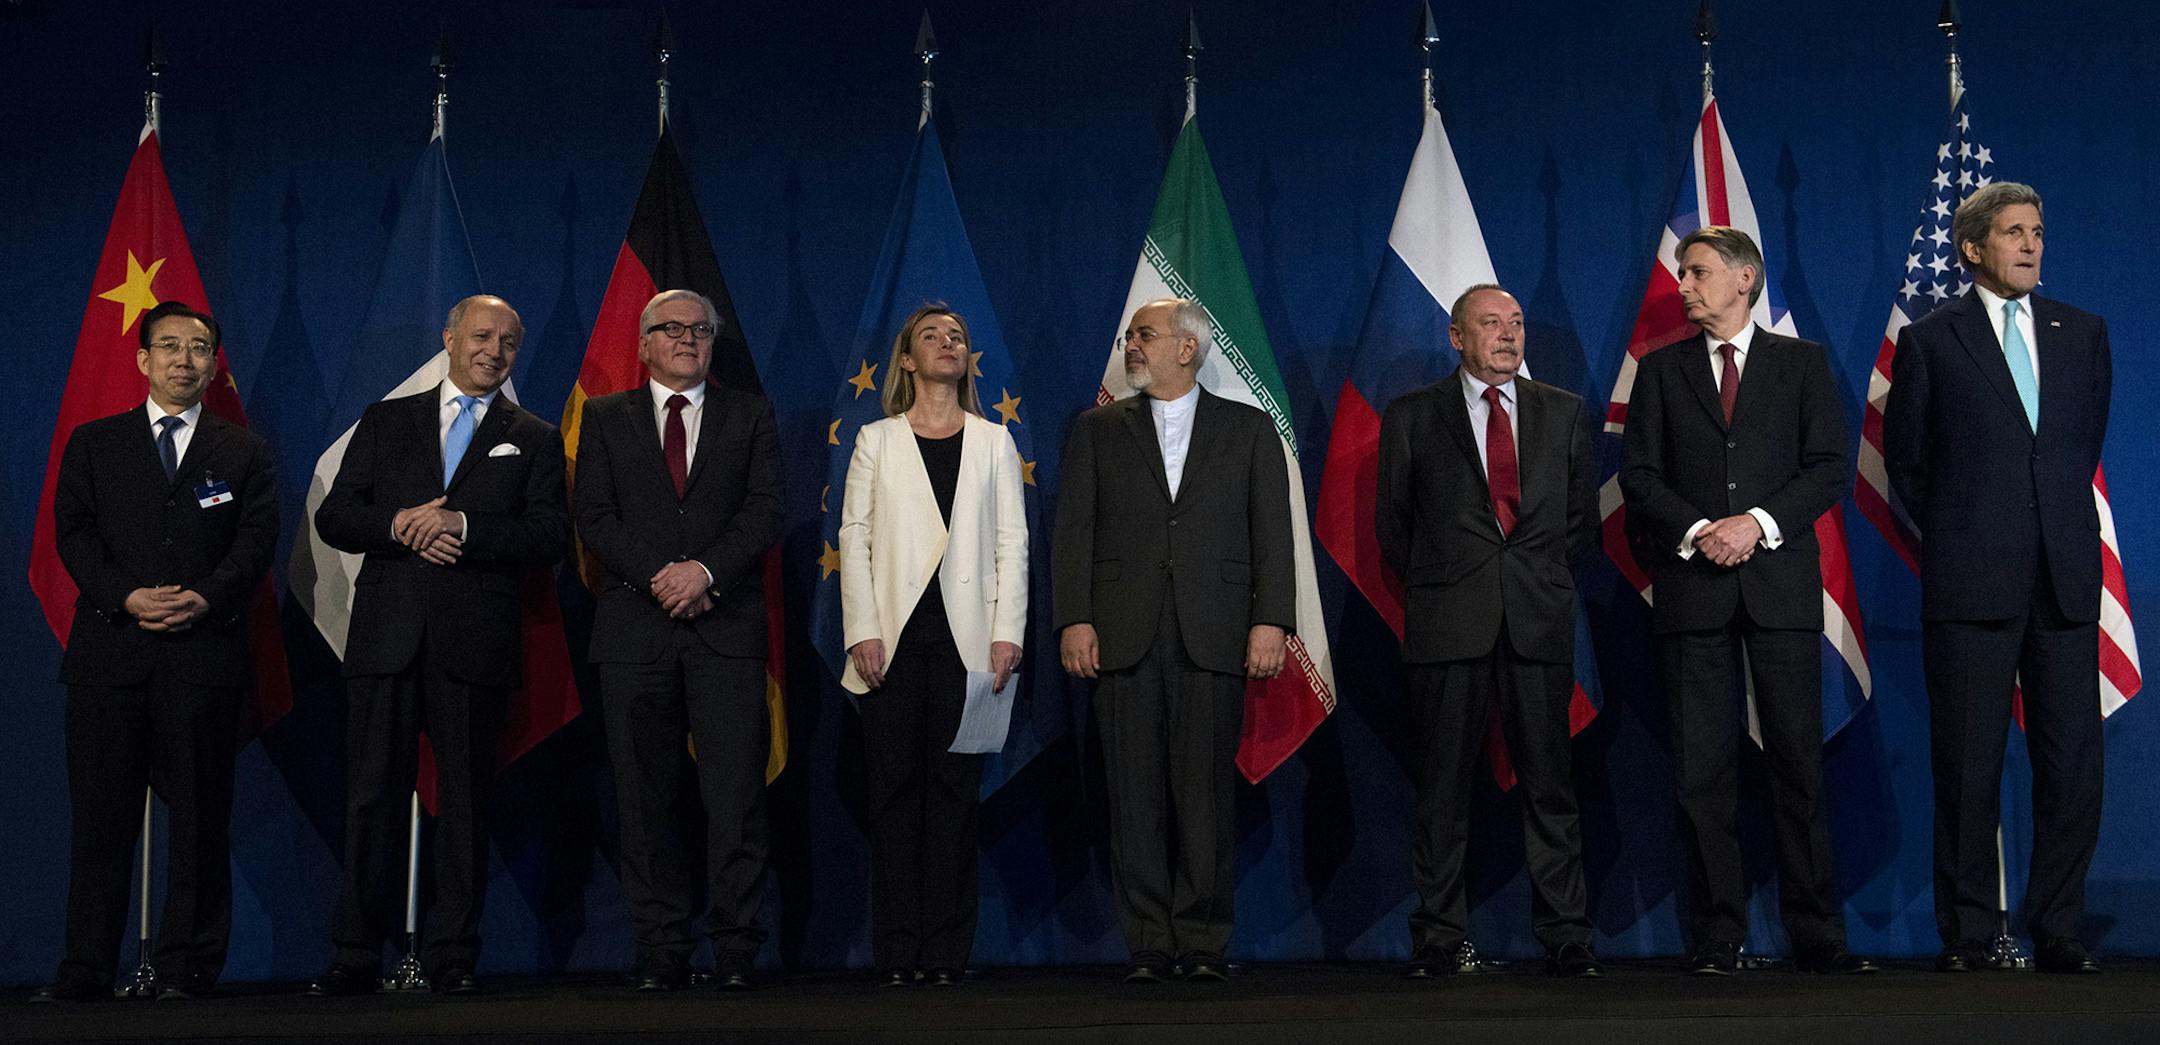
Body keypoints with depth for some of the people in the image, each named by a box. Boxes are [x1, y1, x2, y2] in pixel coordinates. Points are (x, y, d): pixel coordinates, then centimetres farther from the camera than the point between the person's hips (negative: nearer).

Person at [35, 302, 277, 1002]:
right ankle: (86, 969, 8)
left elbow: (256, 541, 3)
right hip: (109, 648, 1)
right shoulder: (93, 444, 15)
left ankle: (187, 966, 7)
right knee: (100, 813, 2)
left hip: (205, 649, 0)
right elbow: (73, 532, 5)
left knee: (199, 813, 0)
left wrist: (205, 597, -15)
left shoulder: (245, 453, 13)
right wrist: (126, 597, -11)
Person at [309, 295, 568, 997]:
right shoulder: (385, 422, 16)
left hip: (475, 642, -1)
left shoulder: (535, 440, 12)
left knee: (464, 800, 3)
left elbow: (551, 535, -2)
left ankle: (452, 957, 10)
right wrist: (400, 526, -10)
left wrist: (462, 526, -14)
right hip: (386, 637, 1)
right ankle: (357, 957, 8)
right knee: (371, 796, 1)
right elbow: (333, 517, 9)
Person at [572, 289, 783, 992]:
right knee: (646, 798, 2)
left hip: (727, 625, -1)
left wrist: (705, 570, -13)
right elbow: (593, 517, 4)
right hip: (635, 627, 1)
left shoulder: (749, 415, 14)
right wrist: (658, 578, -10)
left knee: (737, 795, -6)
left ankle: (735, 952, -1)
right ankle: (662, 953, 8)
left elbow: (765, 511, 3)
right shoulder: (605, 418, 15)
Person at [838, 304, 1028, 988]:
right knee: (895, 789, 0)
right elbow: (854, 539, 4)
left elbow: (1012, 542, 8)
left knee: (954, 790, 0)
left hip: (965, 641, 1)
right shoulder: (877, 441, 11)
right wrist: (863, 632, -6)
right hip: (895, 639, 0)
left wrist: (1007, 631, -3)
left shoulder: (994, 443, 13)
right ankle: (899, 952, 5)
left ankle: (946, 951, 5)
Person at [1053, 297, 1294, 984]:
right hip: (1122, 636, 1)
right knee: (1136, 793, 1)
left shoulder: (1248, 430, 12)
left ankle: (1203, 944, 8)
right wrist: (1073, 620, -5)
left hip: (1214, 636, -1)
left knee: (1207, 792, -1)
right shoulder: (1097, 430, 14)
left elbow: (1272, 533, 5)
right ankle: (1148, 944, 8)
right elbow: (1073, 530, 7)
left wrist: (1271, 620, -6)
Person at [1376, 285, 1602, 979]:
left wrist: (1545, 580, 6)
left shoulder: (1563, 413, 14)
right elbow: (1392, 520, 11)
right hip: (1447, 628, -1)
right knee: (1443, 786, 1)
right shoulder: (1411, 416, 8)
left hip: (1540, 620, 1)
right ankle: (1438, 940, 9)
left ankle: (1565, 939, 8)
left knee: (1550, 783, 1)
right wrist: (1432, 586, 5)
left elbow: (1582, 515, 16)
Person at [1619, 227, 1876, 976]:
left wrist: (1758, 522, -11)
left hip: (1781, 583, -1)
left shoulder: (1802, 362, 11)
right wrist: (1696, 531, -10)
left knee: (1798, 756, -1)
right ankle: (1717, 938, 5)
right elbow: (1639, 476, 6)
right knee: (1702, 767, -1)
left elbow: (1830, 467, 2)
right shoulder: (1661, 369, 14)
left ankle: (1817, 936, 5)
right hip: (1693, 583, 1)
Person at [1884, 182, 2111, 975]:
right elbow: (1904, 460, 8)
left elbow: (2089, 436, 20)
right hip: (1972, 580, -3)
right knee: (1967, 764, 2)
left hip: (2066, 576, 3)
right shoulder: (1930, 340, 3)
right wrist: (1955, 534, 8)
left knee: (2073, 761, 3)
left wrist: (2061, 523, 16)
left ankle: (2059, 934, 13)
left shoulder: (2083, 333, 12)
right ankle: (1965, 935, 10)